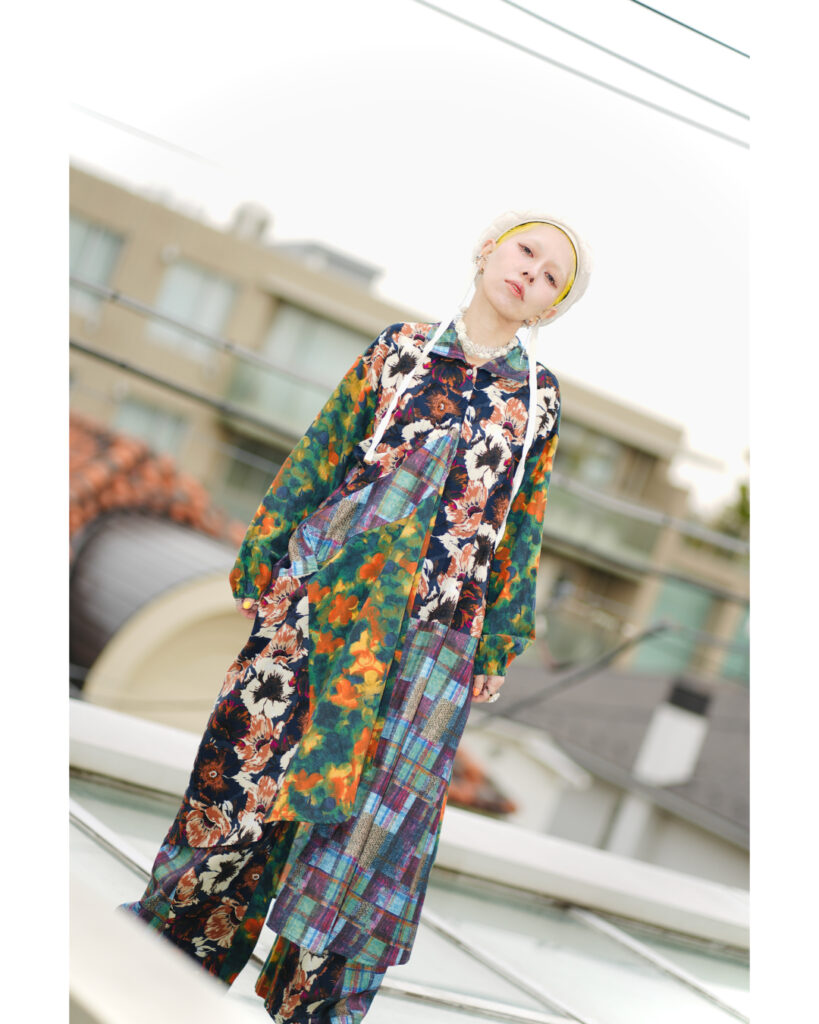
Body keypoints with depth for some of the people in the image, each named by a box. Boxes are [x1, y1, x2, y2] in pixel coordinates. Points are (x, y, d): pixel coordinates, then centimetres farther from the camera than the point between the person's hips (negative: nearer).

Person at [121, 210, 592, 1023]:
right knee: (250, 761, 3)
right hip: (321, 588, 0)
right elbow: (321, 452, 8)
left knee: (374, 801, 1)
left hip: (429, 633, 0)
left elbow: (522, 528, 11)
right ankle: (183, 934, 23)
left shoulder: (539, 397, 9)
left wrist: (500, 645, 9)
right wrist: (262, 553, 5)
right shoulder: (401, 346, 7)